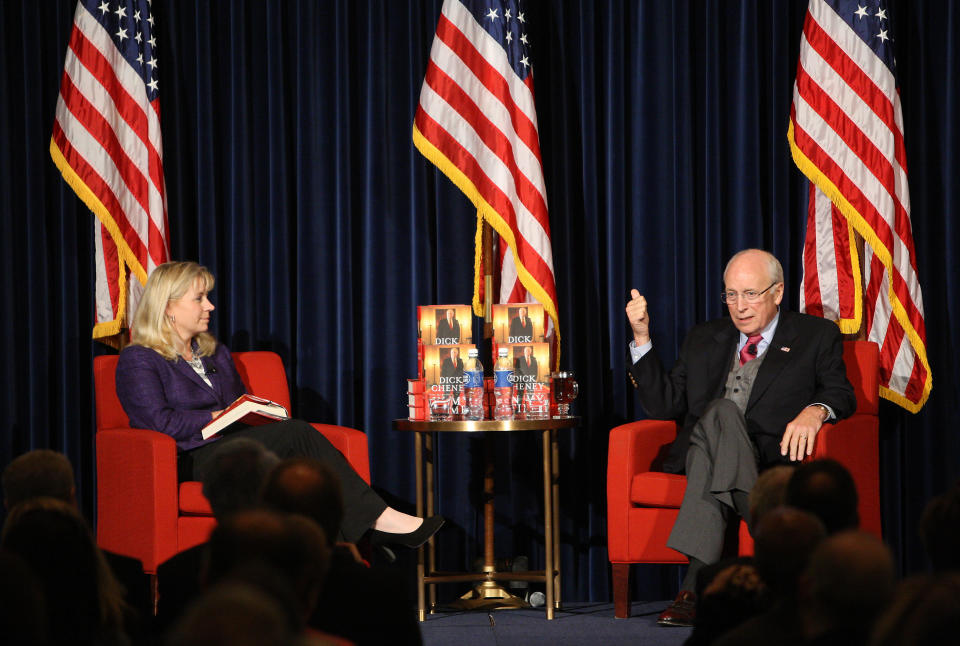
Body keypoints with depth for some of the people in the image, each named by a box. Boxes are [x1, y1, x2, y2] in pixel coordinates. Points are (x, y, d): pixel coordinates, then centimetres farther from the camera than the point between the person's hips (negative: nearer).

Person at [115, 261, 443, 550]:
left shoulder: (215, 353, 26)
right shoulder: (138, 360, 2)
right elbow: (159, 421, -11)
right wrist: (217, 417, -10)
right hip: (190, 463, -7)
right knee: (296, 434, -26)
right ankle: (379, 517, -27)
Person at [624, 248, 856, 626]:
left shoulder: (816, 336, 16)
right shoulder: (704, 339, 25)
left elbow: (841, 395, 1)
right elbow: (665, 406, 17)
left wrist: (815, 411, -24)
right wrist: (642, 337, 8)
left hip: (772, 458, -2)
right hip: (702, 454, 2)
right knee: (722, 410, -34)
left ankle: (699, 582, -44)